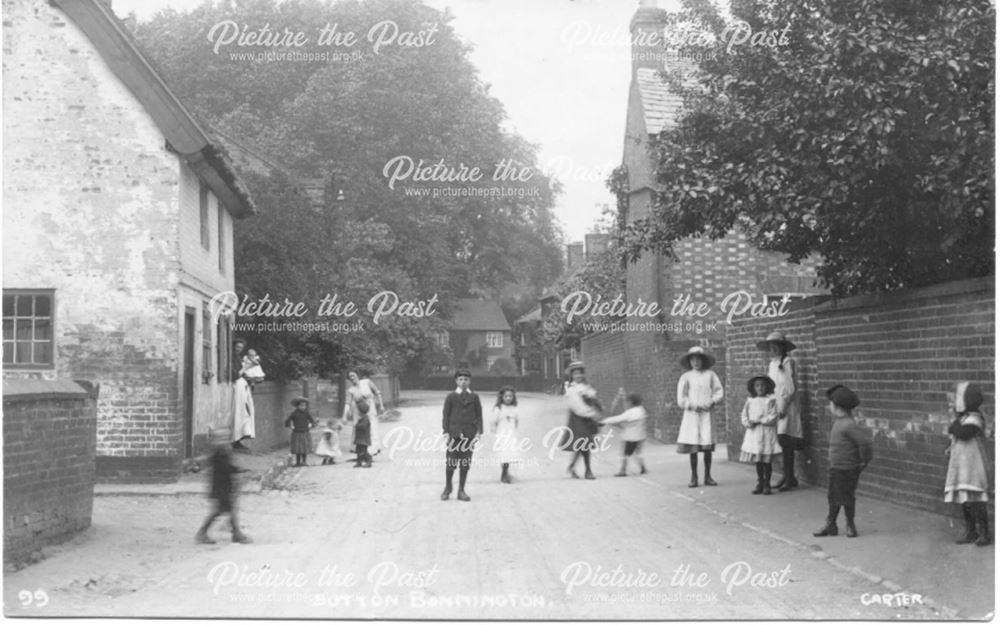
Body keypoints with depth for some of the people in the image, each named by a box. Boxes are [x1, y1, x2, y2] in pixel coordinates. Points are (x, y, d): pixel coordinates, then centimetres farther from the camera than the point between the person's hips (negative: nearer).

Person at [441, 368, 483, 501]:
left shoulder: (474, 397, 8)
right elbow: (445, 415, 3)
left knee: (465, 464, 3)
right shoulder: (451, 397, 4)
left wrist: (478, 432, -1)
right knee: (451, 463, 0)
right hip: (454, 434, -1)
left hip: (469, 435, 1)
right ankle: (447, 488, 19)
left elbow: (479, 415, 8)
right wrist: (446, 432, -4)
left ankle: (461, 491, 11)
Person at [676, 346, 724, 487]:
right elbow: (681, 399, 0)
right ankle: (694, 477, 8)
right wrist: (693, 406, -11)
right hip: (691, 414, -1)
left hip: (706, 413, 1)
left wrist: (711, 402, -9)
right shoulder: (686, 377, 3)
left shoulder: (710, 375, 6)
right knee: (692, 446, -1)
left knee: (707, 446, 0)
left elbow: (718, 391, 6)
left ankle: (708, 476, 11)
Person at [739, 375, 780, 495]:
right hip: (753, 433, 4)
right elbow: (744, 415, 10)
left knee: (766, 461, 1)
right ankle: (760, 483, 20)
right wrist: (748, 422, -10)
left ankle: (767, 485, 11)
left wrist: (758, 421, -16)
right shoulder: (750, 401, 7)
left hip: (767, 433, -4)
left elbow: (773, 417, -12)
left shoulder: (770, 400, -6)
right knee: (758, 461, 10)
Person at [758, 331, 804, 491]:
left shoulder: (787, 362, -8)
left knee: (785, 442, -9)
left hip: (786, 406, -7)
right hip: (774, 405, 7)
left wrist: (783, 406, -14)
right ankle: (787, 477, 11)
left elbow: (790, 388, -11)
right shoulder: (771, 364, 14)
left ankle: (789, 479, -4)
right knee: (780, 442, 5)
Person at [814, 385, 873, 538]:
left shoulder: (848, 425, -25)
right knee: (833, 497, 15)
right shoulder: (839, 421, 5)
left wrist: (864, 460, -18)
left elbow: (865, 440, -28)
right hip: (836, 468, 9)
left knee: (845, 497, 4)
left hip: (847, 470, -9)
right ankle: (830, 525, 26)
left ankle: (850, 525, 21)